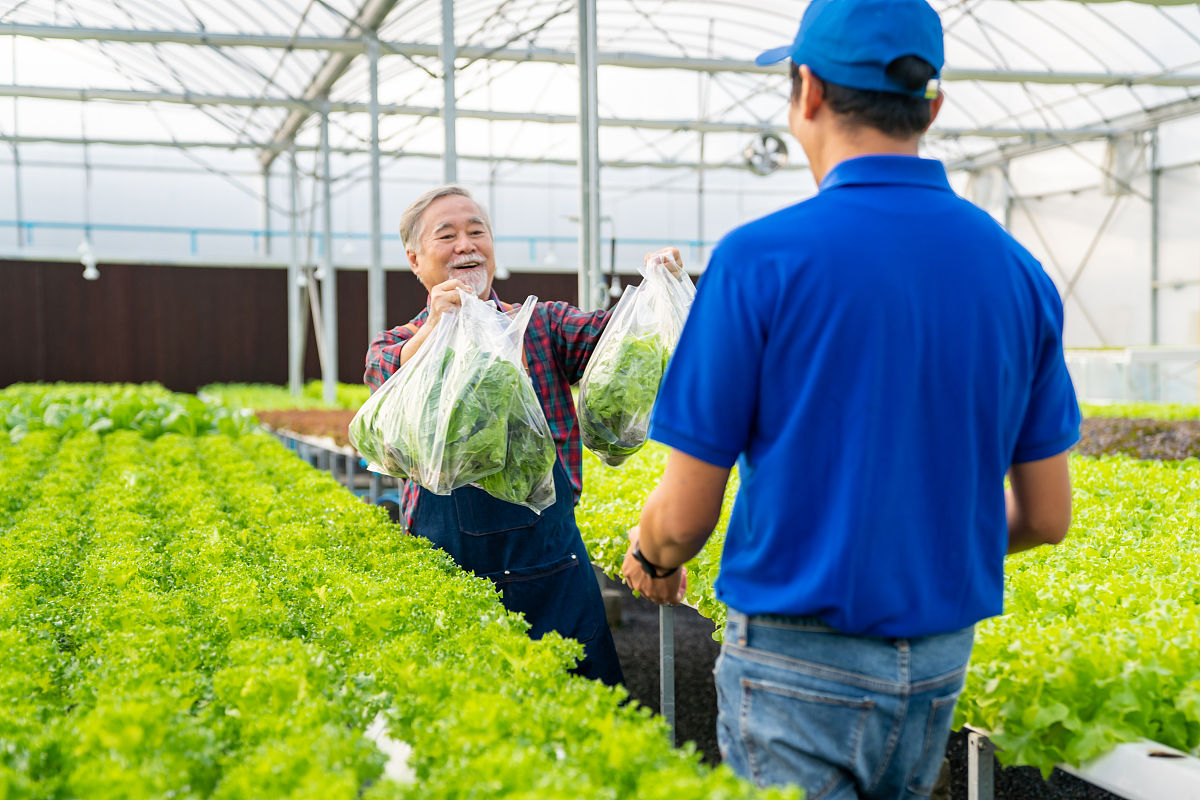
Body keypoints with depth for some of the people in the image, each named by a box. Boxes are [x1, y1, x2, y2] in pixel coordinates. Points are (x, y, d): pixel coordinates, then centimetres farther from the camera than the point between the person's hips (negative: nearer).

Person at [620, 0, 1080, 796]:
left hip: (800, 665, -5)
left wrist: (650, 559, 11)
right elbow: (1046, 515, 6)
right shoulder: (1017, 271, 1)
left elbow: (684, 515, -12)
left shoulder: (760, 259, -15)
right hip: (941, 667, 6)